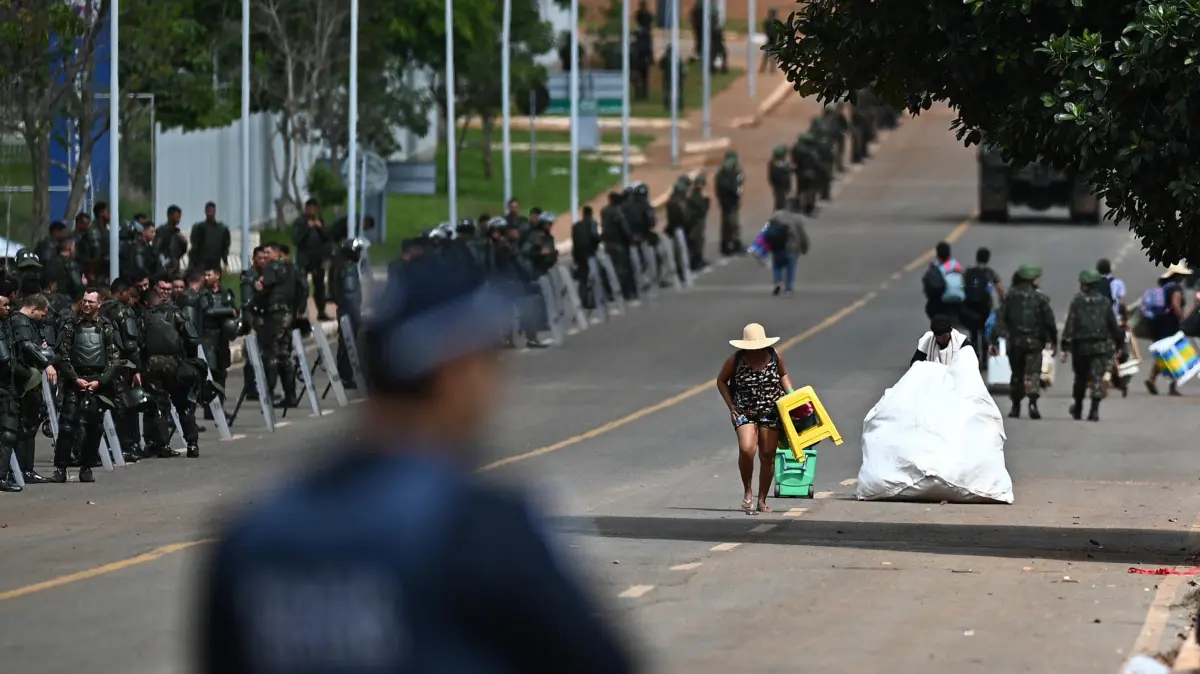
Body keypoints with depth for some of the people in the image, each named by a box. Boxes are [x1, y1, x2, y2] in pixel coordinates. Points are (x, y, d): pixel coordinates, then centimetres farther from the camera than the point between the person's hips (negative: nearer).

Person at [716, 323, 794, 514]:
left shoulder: (774, 356, -3)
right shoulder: (735, 360, -8)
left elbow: (783, 375, 16)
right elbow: (721, 381, 6)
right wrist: (731, 406, -2)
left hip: (771, 412, 2)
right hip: (744, 412, -2)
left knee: (767, 456, 2)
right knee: (746, 449, -23)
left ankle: (762, 501, 13)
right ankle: (748, 491, -2)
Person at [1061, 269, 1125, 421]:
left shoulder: (1077, 302, -4)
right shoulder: (1105, 302, 2)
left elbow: (1070, 325, -8)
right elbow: (1114, 325, 5)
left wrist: (1065, 347, -8)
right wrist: (1119, 343, 17)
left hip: (1081, 346, 0)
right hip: (1101, 346, 0)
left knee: (1080, 378, 16)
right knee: (1097, 378, -3)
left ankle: (1077, 409, 30)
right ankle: (1094, 410, -16)